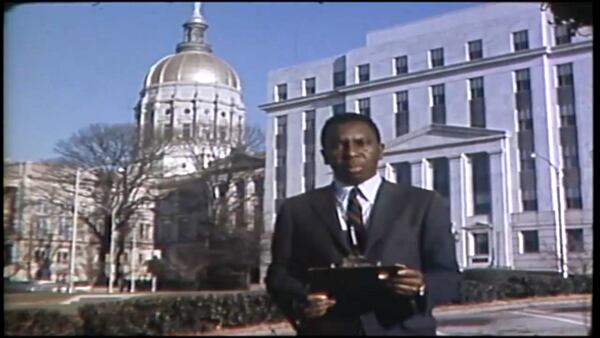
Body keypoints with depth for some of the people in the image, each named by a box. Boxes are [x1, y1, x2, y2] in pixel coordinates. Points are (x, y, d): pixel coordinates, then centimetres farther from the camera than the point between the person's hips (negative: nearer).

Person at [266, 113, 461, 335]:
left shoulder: (424, 204, 5)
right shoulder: (296, 210, 8)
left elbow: (448, 276, 2)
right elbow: (279, 275, 6)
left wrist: (422, 286, -20)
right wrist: (299, 300, -16)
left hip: (404, 330, 0)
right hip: (326, 331, 1)